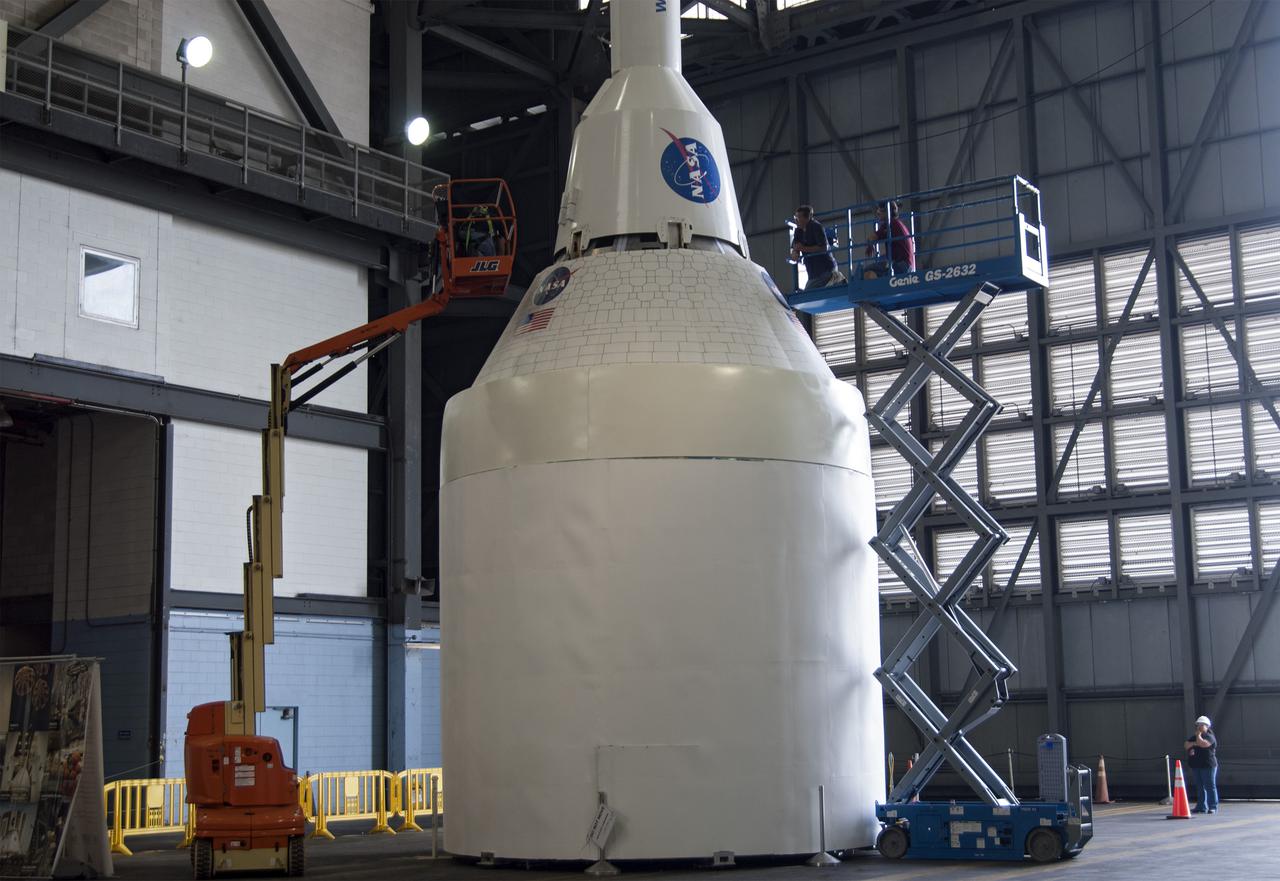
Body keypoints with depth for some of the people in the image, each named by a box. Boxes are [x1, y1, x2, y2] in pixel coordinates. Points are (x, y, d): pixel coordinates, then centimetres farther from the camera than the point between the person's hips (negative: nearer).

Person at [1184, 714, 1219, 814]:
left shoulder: (1210, 737, -6)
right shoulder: (1194, 737, 18)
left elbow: (1202, 743, -24)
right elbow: (1186, 745, 5)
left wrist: (1198, 735, -9)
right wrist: (1194, 743, -12)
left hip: (1208, 765, -7)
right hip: (1196, 766, 7)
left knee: (1210, 786, -5)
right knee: (1200, 787, 9)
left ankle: (1213, 807, -4)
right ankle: (1201, 807, 13)